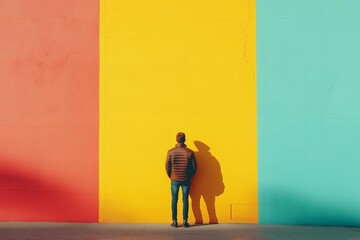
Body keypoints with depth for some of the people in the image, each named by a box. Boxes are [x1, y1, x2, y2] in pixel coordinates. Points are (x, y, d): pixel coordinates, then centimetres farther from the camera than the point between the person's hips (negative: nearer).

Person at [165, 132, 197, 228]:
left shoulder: (170, 152, -8)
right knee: (185, 200, 7)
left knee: (174, 201, 9)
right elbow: (194, 167, -3)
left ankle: (175, 221, 11)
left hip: (174, 179, 0)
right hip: (186, 180, 0)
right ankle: (185, 221, 10)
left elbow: (167, 166, -3)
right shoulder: (190, 152, -7)